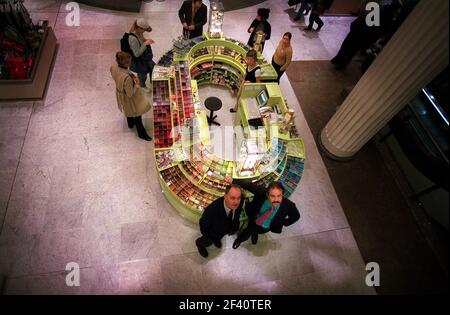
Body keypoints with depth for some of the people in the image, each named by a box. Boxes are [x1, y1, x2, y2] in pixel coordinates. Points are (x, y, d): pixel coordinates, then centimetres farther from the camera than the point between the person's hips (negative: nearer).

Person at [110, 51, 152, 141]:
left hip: (120, 94, 7)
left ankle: (130, 123, 63)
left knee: (129, 110, 35)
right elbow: (130, 94, -31)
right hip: (129, 99, -7)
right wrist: (137, 84, -19)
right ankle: (142, 133, 42)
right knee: (137, 115, 19)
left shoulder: (113, 67, -21)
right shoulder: (127, 78, -44)